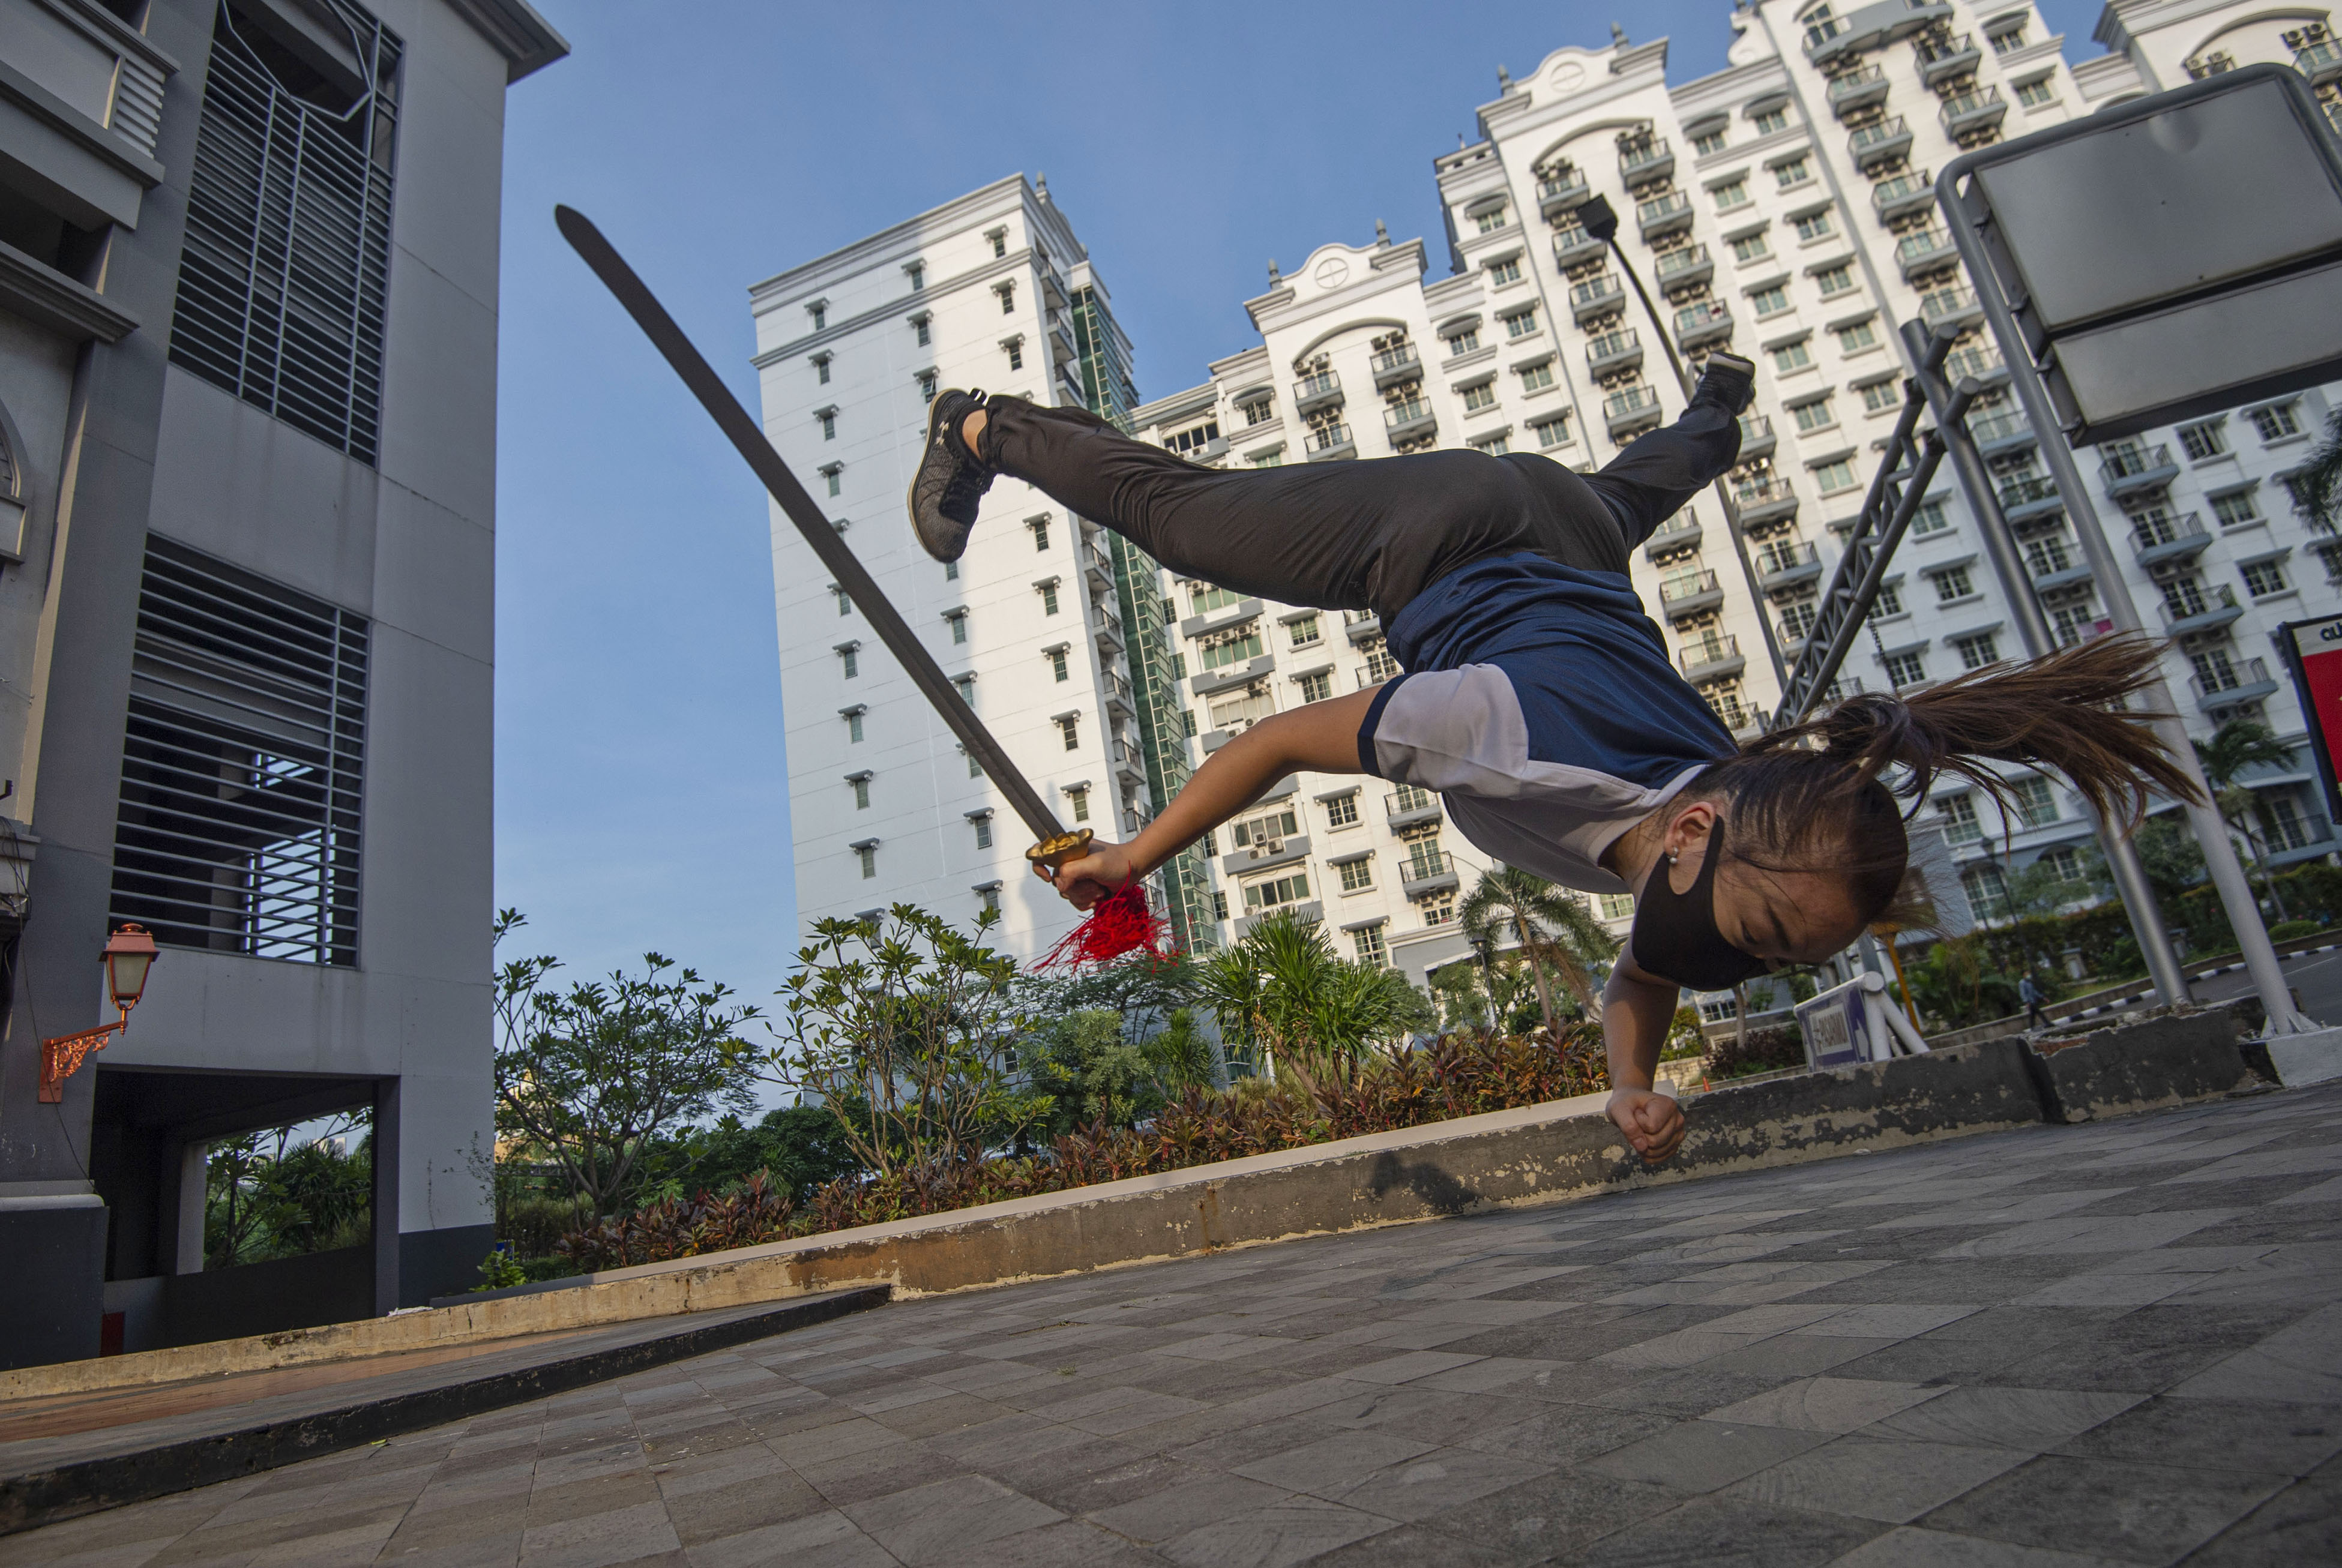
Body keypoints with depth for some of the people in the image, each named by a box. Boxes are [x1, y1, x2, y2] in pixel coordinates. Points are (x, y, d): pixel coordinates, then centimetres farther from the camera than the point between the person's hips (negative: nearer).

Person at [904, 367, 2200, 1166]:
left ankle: (1715, 407, 75)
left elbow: (1636, 985, -6)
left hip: (1571, 549, 4)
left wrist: (1635, 1091, -25)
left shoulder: (1743, 861, -25)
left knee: (1630, 494, 40)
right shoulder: (1531, 739, -45)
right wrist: (1136, 855, -25)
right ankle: (982, 427, 37)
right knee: (1175, 509, 13)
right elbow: (1282, 739, -34)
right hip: (1441, 535, -4)